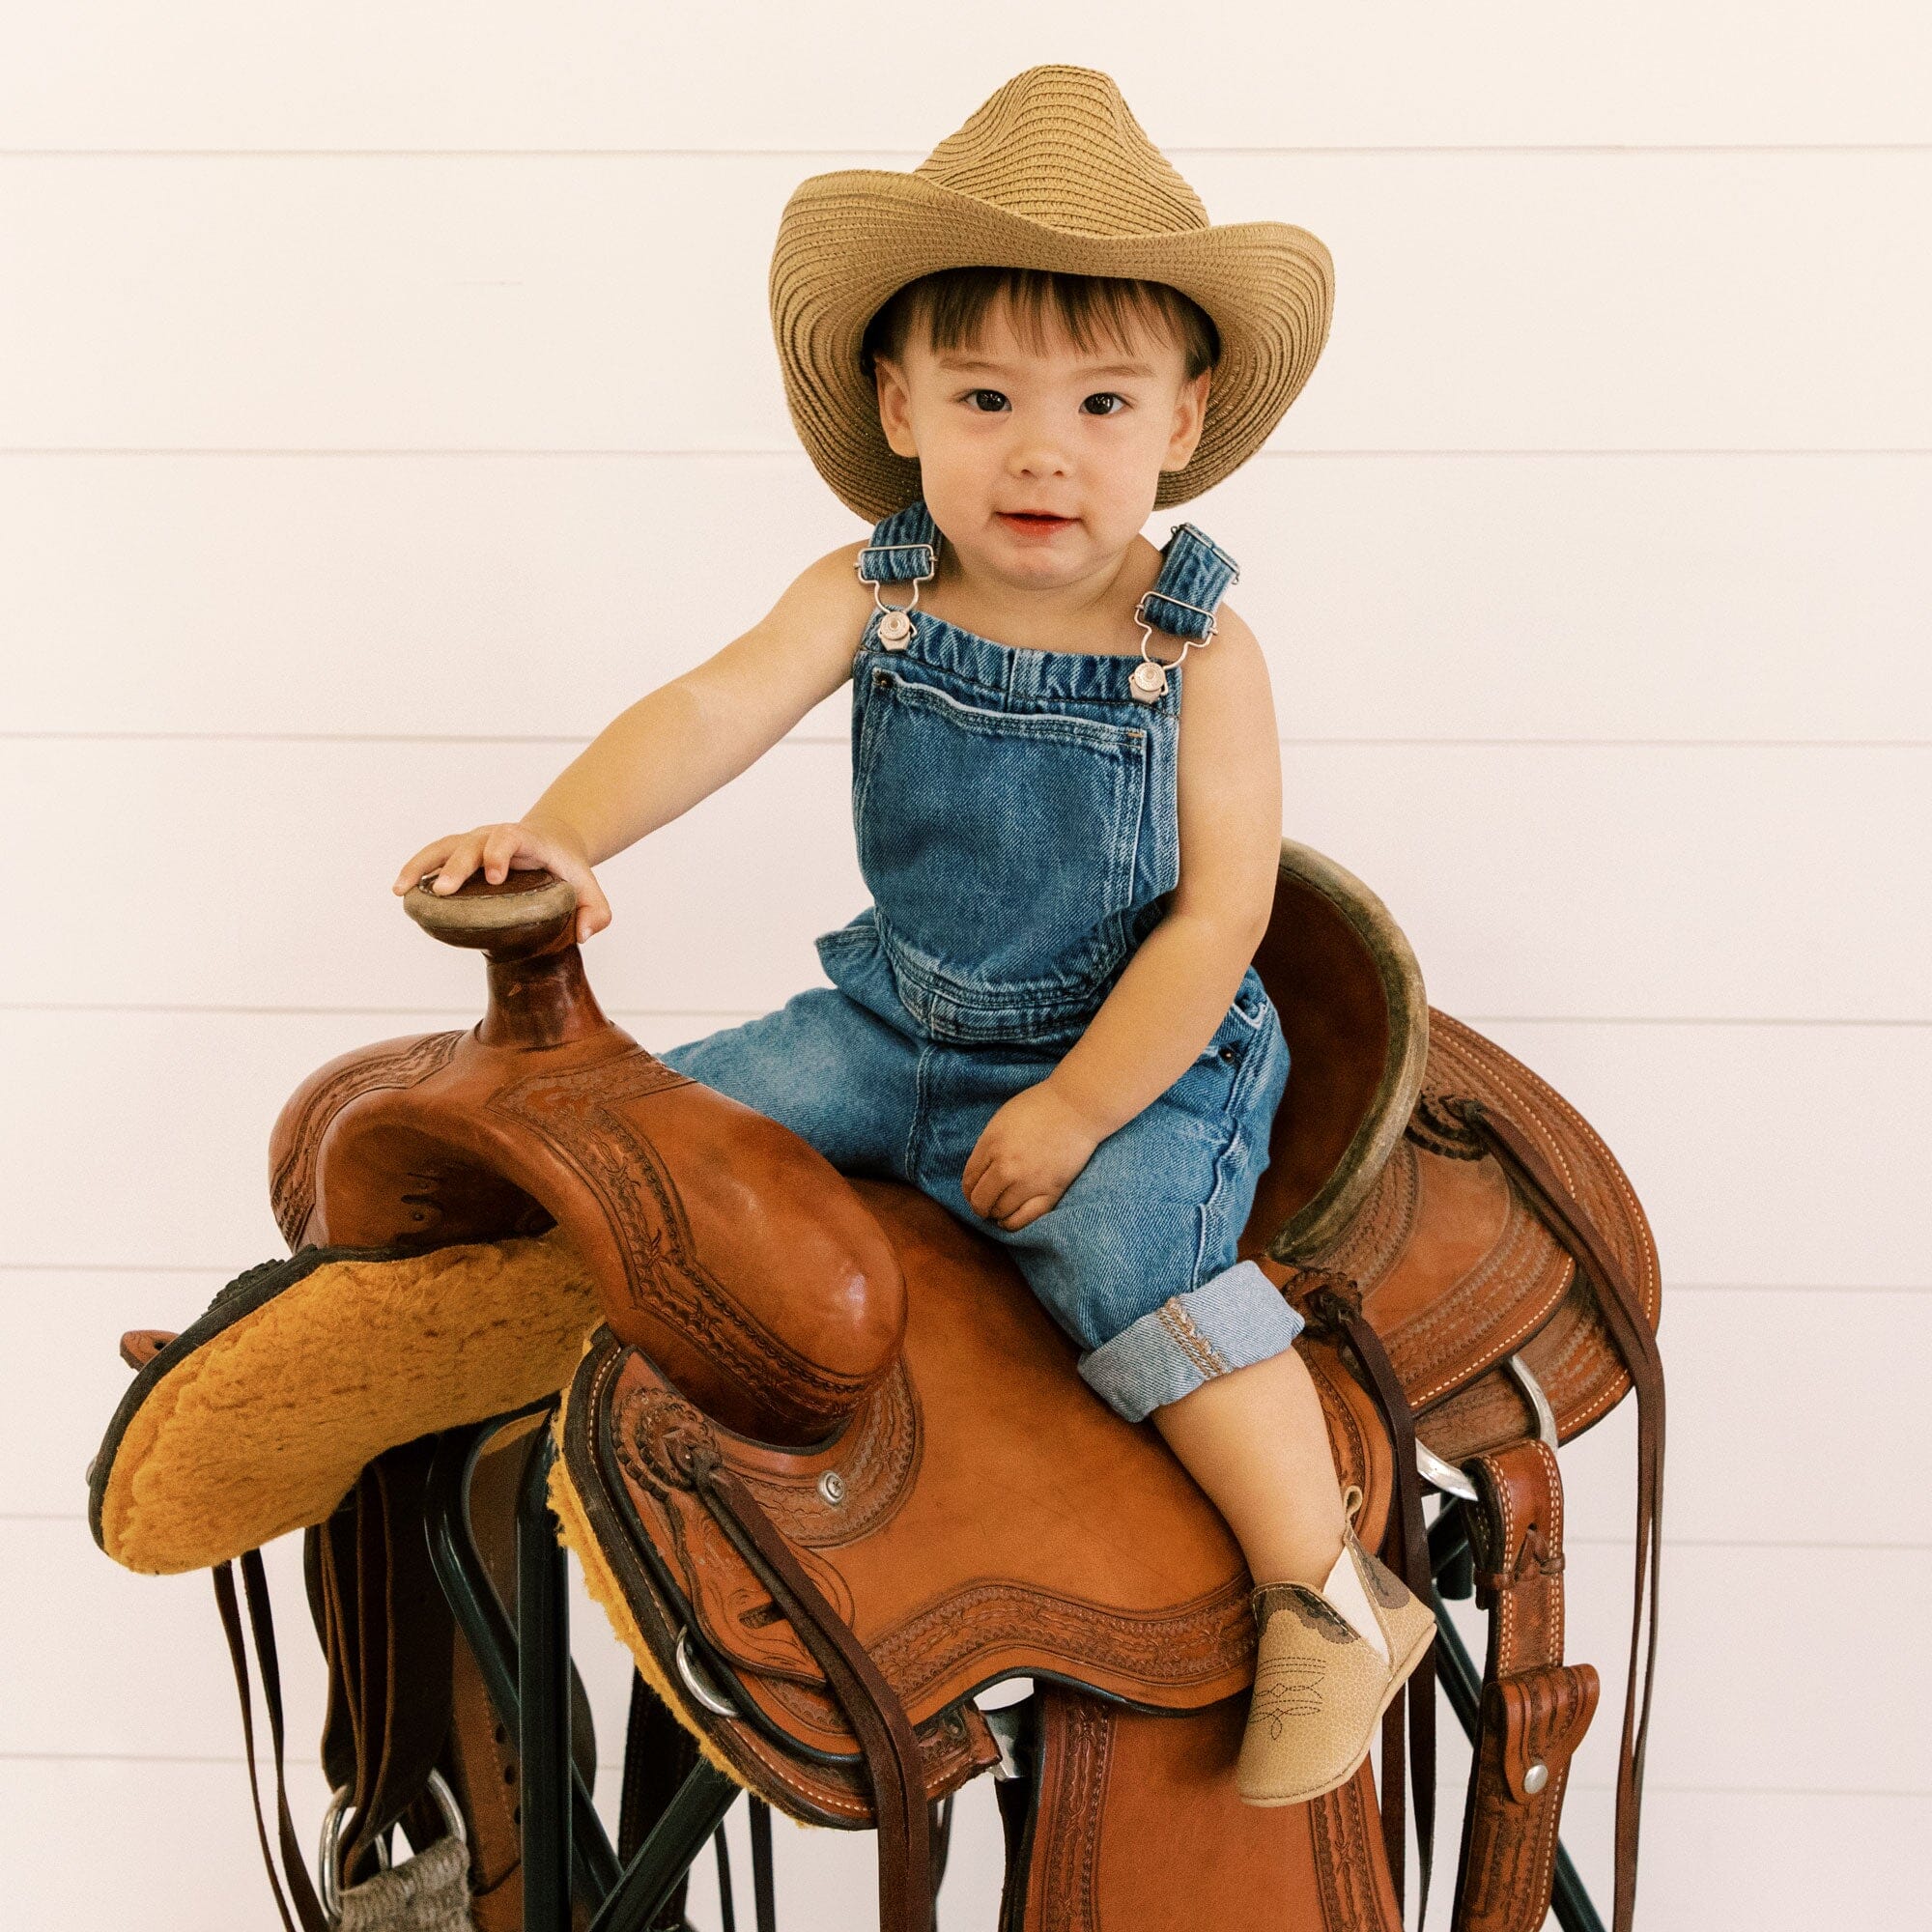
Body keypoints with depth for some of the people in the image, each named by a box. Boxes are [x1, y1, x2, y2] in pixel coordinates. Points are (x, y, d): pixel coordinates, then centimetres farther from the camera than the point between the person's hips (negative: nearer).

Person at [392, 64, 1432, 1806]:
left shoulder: (1200, 654, -16)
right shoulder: (874, 597, -7)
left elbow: (1215, 918, -15)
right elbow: (717, 707, -21)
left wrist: (1072, 1110, -17)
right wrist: (557, 835, -39)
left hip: (1143, 1053, -5)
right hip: (904, 1017, 5)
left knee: (1121, 1246, -30)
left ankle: (1333, 1598, -17)